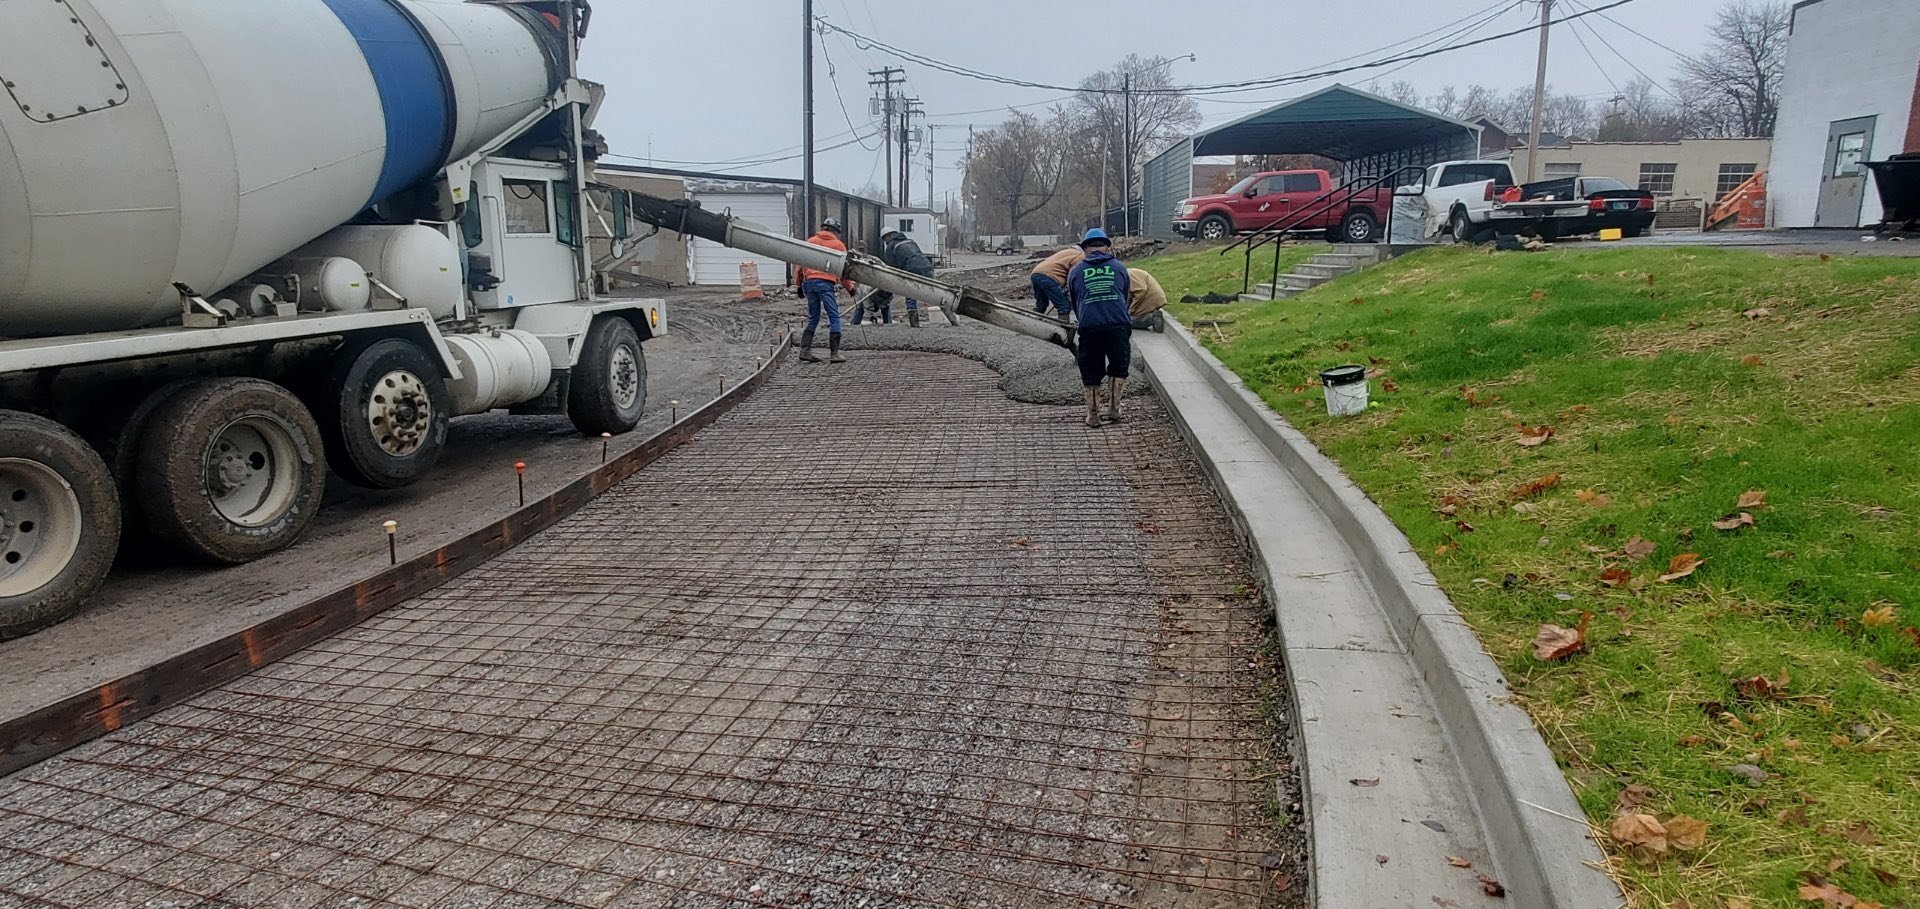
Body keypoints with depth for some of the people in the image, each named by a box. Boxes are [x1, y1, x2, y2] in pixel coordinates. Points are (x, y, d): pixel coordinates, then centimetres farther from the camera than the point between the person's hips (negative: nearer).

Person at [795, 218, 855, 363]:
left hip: (808, 282, 4)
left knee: (812, 319, 14)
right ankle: (834, 354, -3)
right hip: (825, 283, -4)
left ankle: (805, 351, 6)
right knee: (834, 318, 2)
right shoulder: (838, 244, 8)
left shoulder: (810, 241, 15)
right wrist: (850, 287, 21)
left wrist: (799, 284, 20)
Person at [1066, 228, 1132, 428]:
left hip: (1089, 326, 0)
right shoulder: (1119, 267, 18)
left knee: (1091, 372, 13)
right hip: (1119, 323, 0)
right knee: (1119, 367, 19)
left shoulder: (1075, 271, 17)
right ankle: (1113, 408, 18)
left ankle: (1093, 415, 17)